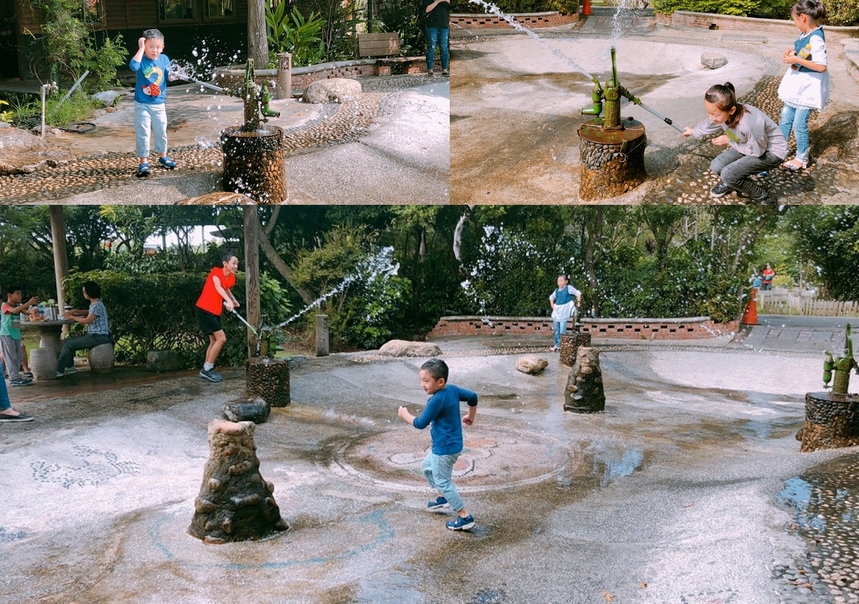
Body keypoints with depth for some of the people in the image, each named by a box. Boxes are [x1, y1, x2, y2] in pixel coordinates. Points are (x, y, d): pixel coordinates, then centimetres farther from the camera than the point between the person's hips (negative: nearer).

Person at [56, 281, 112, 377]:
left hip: (98, 336, -10)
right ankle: (70, 366, 8)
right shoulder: (93, 304, 13)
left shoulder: (97, 305, -18)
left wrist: (72, 317, -8)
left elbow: (87, 320, -21)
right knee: (66, 341, 8)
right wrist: (75, 311, 16)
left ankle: (59, 370, -9)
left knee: (69, 345, -15)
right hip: (92, 334, 10)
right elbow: (89, 313, 33)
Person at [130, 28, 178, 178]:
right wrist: (141, 48, -27)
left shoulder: (164, 59, 0)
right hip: (142, 105, -4)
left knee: (161, 131, 17)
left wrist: (174, 75, -23)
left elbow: (170, 75, 0)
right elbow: (133, 66, -32)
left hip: (159, 105, 4)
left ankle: (163, 157, 33)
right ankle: (143, 162, 4)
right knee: (143, 133, -2)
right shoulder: (142, 60, -11)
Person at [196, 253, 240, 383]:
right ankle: (207, 369, -5)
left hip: (215, 312, 8)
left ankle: (206, 370, 20)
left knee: (214, 340, 12)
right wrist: (228, 300, -48)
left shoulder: (231, 278, 6)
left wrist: (233, 300, 12)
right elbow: (218, 287, -33)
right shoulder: (216, 272, -15)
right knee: (221, 338, -12)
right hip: (205, 310, -8)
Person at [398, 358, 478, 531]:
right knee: (428, 466, 29)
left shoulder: (437, 400, -27)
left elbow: (421, 423, -20)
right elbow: (473, 397, 11)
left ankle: (465, 517, 7)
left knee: (442, 482, 2)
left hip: (445, 448, -10)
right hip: (451, 444, 10)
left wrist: (405, 415, -2)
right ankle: (443, 497, 43)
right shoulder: (453, 389, -2)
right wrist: (470, 416, 26)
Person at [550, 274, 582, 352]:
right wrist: (552, 306, 16)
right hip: (556, 312, 6)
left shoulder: (568, 288, -3)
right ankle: (557, 345, 16)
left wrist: (578, 302, -10)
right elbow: (551, 297, 28)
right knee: (556, 329, 8)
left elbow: (578, 293, -4)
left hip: (564, 312, -6)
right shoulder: (557, 290, 13)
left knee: (562, 330, -12)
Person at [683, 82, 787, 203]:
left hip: (772, 151, -7)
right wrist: (693, 131, 27)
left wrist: (729, 141, -17)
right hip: (752, 144, 7)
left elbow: (758, 151, -23)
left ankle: (760, 197, 5)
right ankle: (730, 183, 30)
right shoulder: (722, 114, -19)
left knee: (728, 174, -20)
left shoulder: (749, 123, -41)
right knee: (716, 166, -4)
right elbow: (708, 125, 8)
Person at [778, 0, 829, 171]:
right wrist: (791, 53, -2)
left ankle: (801, 159, 18)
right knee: (785, 119, 16)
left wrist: (796, 60, -27)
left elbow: (821, 66, -27)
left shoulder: (816, 38, -25)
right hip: (796, 83, 9)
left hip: (808, 87, -9)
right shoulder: (804, 34, 2)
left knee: (799, 124, 2)